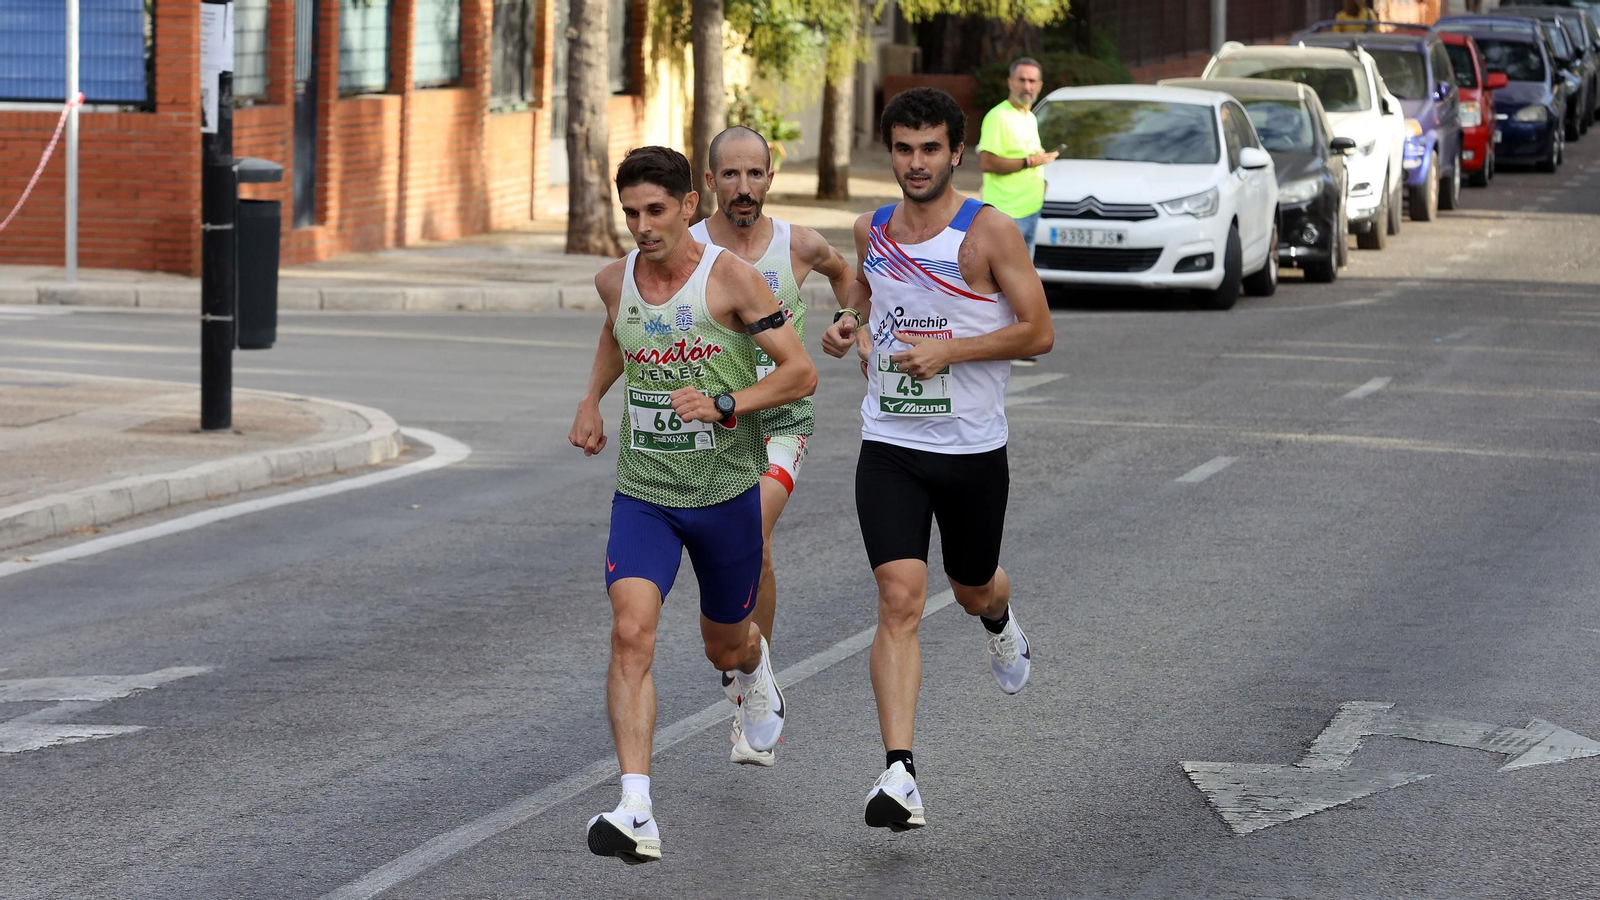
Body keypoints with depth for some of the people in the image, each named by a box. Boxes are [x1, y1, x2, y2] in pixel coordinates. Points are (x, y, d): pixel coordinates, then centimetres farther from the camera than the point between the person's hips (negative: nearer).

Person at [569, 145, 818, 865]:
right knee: (631, 632, -20)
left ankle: (756, 673, 59)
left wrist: (725, 405, -25)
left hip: (725, 491, -2)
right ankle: (636, 815, -27)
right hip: (642, 492, 2)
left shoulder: (730, 278, -13)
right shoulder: (615, 281, 0)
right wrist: (591, 399, 17)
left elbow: (801, 373, -12)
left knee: (725, 647, 17)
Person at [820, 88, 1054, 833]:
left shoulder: (989, 232, -10)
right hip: (890, 448, 2)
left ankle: (1000, 622, 60)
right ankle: (899, 776, -20)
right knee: (899, 601, -13)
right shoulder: (872, 230, 4)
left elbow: (1038, 332, -10)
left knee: (972, 590, 19)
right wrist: (850, 325, 2)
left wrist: (948, 350, -20)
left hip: (974, 450, -2)